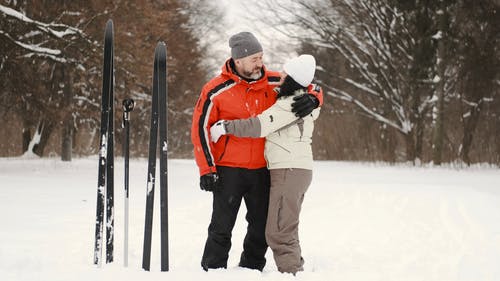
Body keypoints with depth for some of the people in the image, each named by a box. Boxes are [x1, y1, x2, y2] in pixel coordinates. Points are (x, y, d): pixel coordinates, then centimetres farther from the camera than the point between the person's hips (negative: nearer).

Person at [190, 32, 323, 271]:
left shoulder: (273, 83, 0)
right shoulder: (217, 90, -9)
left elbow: (312, 88, 9)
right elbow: (200, 128, -5)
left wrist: (311, 99, -16)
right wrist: (207, 169, -10)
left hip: (262, 169, 4)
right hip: (228, 170, -4)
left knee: (261, 228, 10)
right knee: (222, 228, -1)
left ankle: (251, 269, 23)